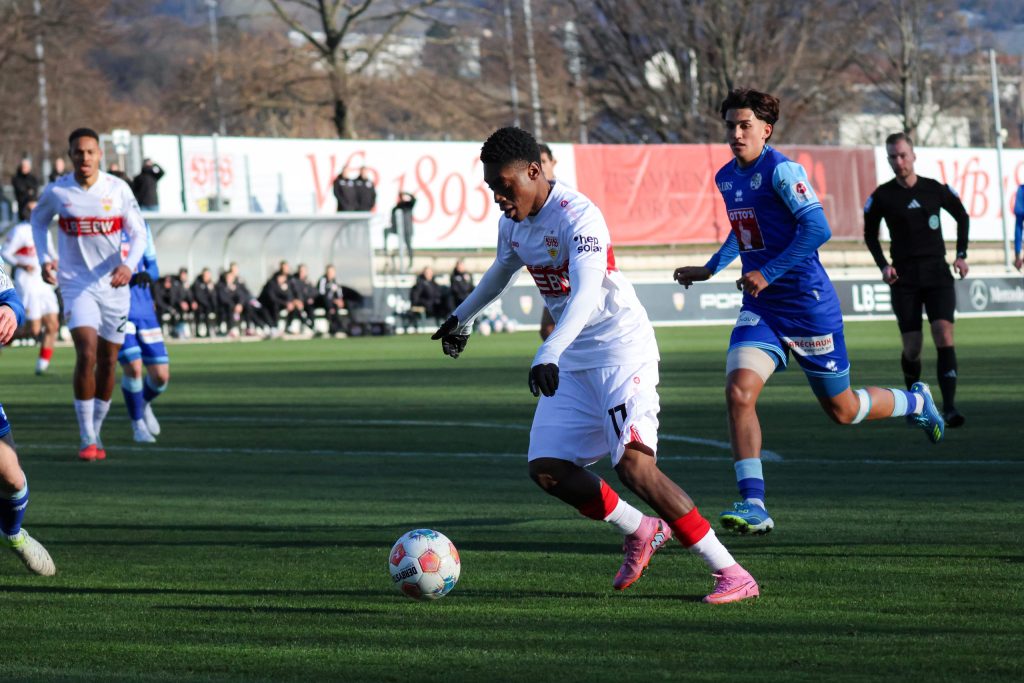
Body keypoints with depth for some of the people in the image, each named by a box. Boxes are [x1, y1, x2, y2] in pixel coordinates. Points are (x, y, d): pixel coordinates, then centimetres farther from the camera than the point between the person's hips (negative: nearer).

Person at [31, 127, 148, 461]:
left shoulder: (118, 189, -5)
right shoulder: (56, 191, -4)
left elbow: (138, 233, 0)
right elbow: (38, 220, 15)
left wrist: (129, 264, -19)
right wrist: (44, 258, 2)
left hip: (114, 286, 2)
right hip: (77, 285, -2)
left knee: (108, 362, 9)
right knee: (87, 354, -19)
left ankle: (96, 431, 26)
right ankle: (87, 439, -15)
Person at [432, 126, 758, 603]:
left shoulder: (577, 217, -21)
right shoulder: (512, 222, 7)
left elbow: (586, 292, -36)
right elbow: (504, 268, 30)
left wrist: (548, 355, -49)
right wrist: (462, 317, 44)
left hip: (623, 350, -9)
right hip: (574, 361, 9)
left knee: (634, 465, -23)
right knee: (547, 469, -1)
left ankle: (731, 574, -19)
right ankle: (640, 532, 19)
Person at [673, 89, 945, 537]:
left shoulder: (781, 171, -16)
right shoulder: (726, 177, 9)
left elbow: (817, 228, -25)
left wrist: (769, 273, -25)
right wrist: (710, 269, 23)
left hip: (807, 302, -6)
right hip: (760, 307, 6)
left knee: (841, 409, 8)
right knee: (739, 391, -17)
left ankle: (916, 403, 39)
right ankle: (753, 506, -17)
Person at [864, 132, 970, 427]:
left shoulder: (936, 190, 2)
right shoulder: (881, 196, 0)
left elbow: (962, 217, 18)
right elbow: (870, 234, 13)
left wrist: (961, 254, 9)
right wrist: (883, 265, -1)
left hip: (937, 273, 0)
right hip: (904, 278, 0)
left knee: (944, 335, -16)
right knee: (912, 347, -3)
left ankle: (949, 408, -22)